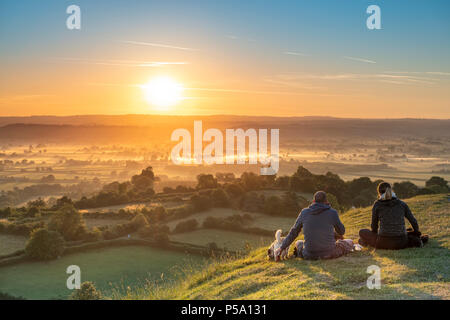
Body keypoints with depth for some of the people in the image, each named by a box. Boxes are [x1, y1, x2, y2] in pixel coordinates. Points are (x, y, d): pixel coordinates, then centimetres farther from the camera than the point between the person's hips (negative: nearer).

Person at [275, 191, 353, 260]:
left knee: (298, 243, 36)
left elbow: (293, 232, 8)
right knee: (350, 242, 23)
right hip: (329, 254, -3)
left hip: (309, 255, 3)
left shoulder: (304, 212, -1)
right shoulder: (332, 212, -8)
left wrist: (281, 248, 18)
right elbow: (342, 231, 7)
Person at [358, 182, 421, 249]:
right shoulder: (402, 204, 7)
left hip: (384, 242, -3)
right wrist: (416, 233, 32)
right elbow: (413, 221, 13)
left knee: (362, 232, 23)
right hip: (400, 244, 3)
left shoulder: (377, 204, 0)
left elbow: (374, 225, 9)